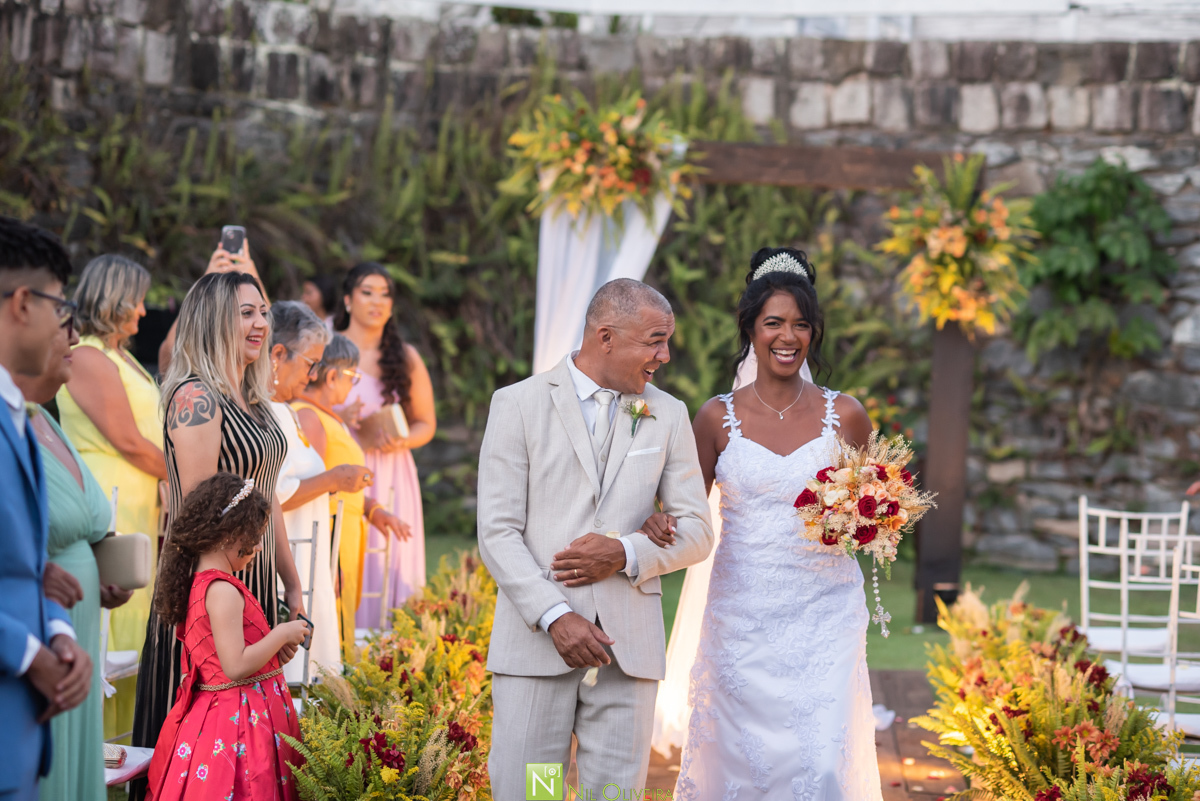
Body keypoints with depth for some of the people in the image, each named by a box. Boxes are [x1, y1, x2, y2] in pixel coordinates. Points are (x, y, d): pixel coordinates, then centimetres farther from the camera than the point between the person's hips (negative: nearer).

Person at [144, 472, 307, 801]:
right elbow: (236, 666, -23)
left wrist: (277, 647, 15)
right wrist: (282, 634, -12)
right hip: (242, 715, -10)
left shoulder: (199, 583, 12)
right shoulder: (223, 592, -18)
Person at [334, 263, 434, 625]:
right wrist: (338, 418, -17)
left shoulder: (406, 358, 12)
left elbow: (426, 424, 15)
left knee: (388, 569, -2)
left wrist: (402, 440, -6)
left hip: (391, 478, 3)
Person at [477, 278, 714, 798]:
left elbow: (696, 531, 10)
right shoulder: (518, 404, 2)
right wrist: (556, 617, -16)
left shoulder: (669, 415, 12)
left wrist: (626, 554, -9)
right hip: (534, 639, -2)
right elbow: (498, 533, -4)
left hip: (628, 646, 2)